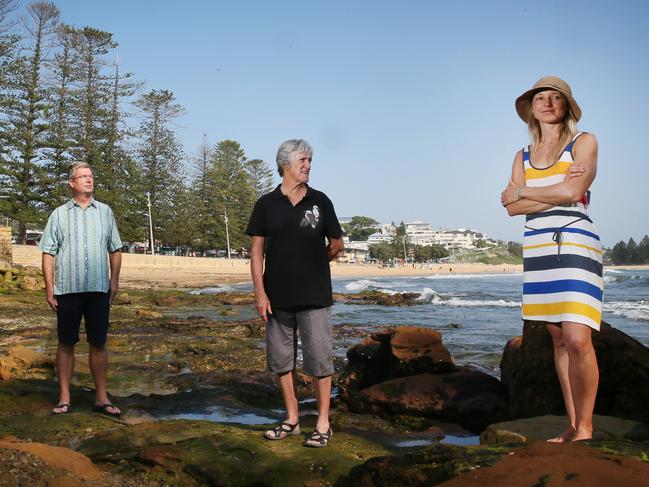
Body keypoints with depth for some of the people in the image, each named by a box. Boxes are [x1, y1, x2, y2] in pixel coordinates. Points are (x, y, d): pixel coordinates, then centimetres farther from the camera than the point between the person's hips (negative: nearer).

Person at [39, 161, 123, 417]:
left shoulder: (105, 211, 10)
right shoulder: (59, 214, 5)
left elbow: (115, 249, 13)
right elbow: (49, 253, 2)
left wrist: (114, 281, 5)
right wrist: (49, 288, -4)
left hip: (99, 289, 1)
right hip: (67, 289, -1)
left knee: (98, 343, 4)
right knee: (66, 343, 5)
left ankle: (101, 398, 11)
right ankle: (64, 398, 12)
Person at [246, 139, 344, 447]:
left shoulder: (320, 202, 4)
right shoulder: (267, 204, 4)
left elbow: (336, 246, 10)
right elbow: (257, 251, 1)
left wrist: (310, 261, 9)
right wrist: (260, 292, -5)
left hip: (314, 295, -2)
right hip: (277, 296, 2)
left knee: (319, 359, -2)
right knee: (281, 359, 9)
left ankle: (323, 423, 9)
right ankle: (291, 419, 23)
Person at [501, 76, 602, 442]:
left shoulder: (584, 142, 5)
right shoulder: (523, 156, 17)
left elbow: (572, 192, -11)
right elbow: (512, 207, 4)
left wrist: (521, 192, 0)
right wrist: (557, 191, -7)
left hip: (575, 244, -5)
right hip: (536, 246, 5)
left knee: (577, 339, -15)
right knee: (559, 339, 6)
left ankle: (585, 428, -4)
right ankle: (572, 426, 12)